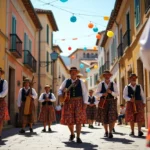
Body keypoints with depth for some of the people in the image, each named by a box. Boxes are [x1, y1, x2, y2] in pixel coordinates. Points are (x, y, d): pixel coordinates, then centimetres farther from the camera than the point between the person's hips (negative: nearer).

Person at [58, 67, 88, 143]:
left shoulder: (80, 82, 5)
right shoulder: (66, 81, 7)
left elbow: (85, 93, 3)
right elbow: (60, 90, 14)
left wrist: (85, 102, -6)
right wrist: (61, 95, -8)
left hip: (79, 102, -1)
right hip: (69, 102, 1)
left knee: (78, 119, -6)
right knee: (69, 119, 1)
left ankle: (78, 137, -1)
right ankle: (72, 134, 27)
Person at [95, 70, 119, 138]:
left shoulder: (113, 84, 4)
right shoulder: (101, 84, 4)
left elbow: (117, 94, 1)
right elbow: (96, 94, 3)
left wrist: (111, 92, -18)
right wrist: (103, 94, -15)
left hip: (111, 101, -1)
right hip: (103, 102, 1)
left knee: (112, 117, -14)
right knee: (104, 117, 7)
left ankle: (110, 132, -7)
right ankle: (106, 131, 25)